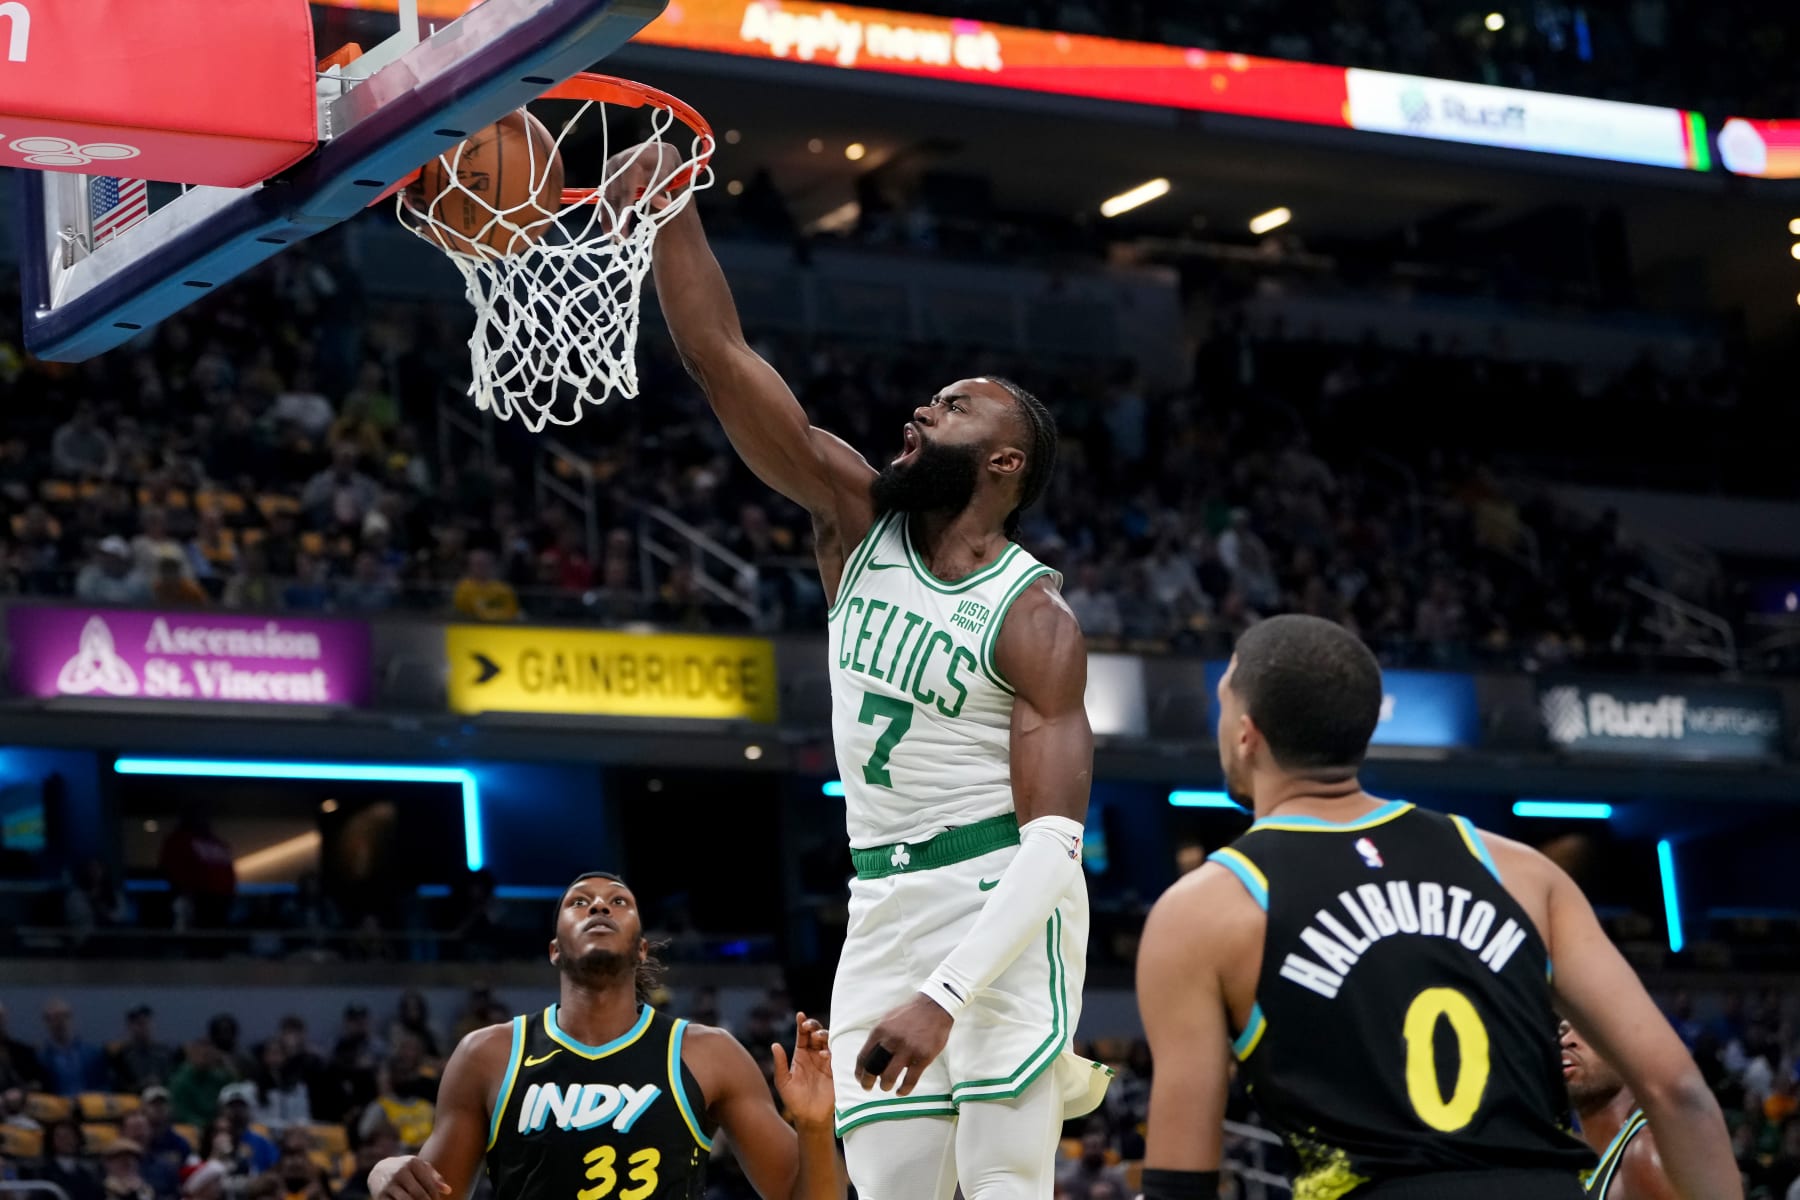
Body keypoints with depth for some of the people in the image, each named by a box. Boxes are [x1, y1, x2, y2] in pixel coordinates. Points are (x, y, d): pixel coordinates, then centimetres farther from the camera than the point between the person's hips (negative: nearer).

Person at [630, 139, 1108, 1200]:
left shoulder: (1033, 617, -10)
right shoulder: (856, 523, 6)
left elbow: (1053, 843, -18)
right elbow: (720, 357, -1)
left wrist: (946, 996, -28)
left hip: (1001, 907, -6)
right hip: (882, 907, 6)